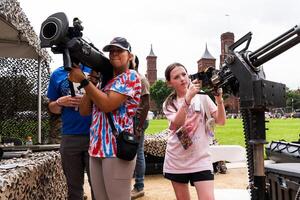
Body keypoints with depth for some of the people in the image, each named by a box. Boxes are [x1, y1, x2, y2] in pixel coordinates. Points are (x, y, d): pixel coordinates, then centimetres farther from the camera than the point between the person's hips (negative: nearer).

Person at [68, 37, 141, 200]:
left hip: (117, 148, -7)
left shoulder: (130, 76, -4)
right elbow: (84, 110, 11)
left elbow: (107, 105, -17)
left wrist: (83, 80, -13)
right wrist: (91, 80, 1)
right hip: (96, 148, 7)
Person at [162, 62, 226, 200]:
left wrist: (219, 99, -20)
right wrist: (188, 98, -30)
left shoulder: (202, 97, 1)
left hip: (200, 159, -1)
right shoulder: (168, 104, 2)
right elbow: (177, 124, -19)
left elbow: (221, 121, -6)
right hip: (176, 161, 2)